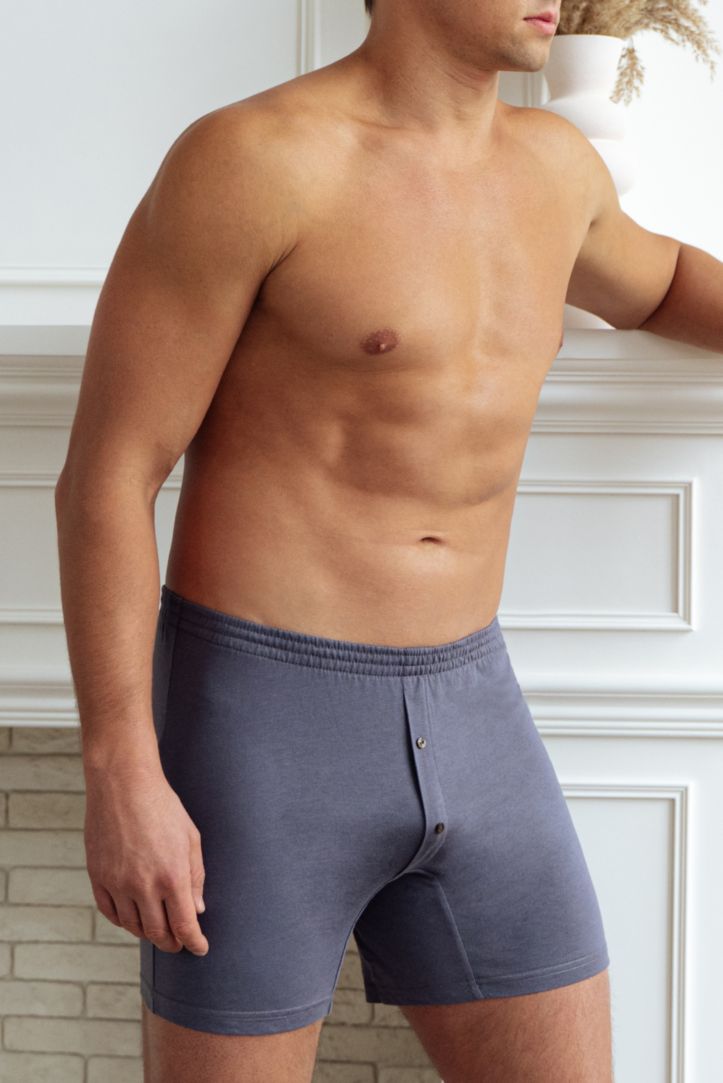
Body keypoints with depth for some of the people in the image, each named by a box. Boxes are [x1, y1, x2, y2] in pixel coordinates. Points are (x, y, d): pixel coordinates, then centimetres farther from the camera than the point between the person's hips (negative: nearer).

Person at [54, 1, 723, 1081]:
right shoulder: (248, 157, -13)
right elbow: (104, 476, -12)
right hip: (261, 722, -6)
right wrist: (119, 777, -18)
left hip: (466, 719, 7)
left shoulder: (550, 162, 10)